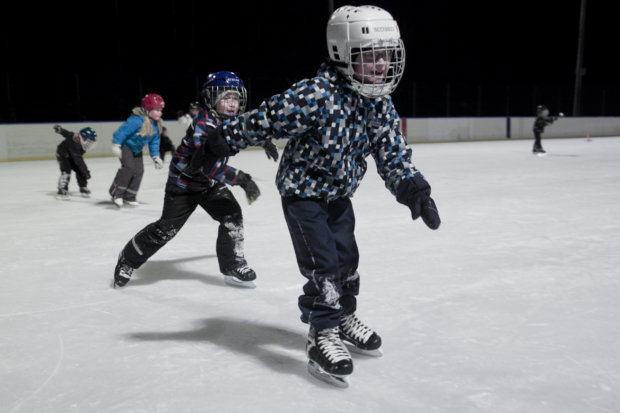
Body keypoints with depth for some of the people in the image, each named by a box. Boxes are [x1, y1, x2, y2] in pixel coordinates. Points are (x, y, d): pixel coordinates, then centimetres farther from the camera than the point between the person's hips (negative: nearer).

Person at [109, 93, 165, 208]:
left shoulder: (156, 125, -5)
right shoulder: (137, 120, -31)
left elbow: (154, 141, 5)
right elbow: (123, 130, -31)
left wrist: (156, 157, 2)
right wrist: (116, 145, -32)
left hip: (137, 149, 8)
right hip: (125, 146, -8)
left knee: (139, 171, 2)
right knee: (129, 167, -22)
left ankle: (129, 196, 13)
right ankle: (116, 193, -10)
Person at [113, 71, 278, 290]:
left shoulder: (233, 120, -5)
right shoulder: (204, 124, -31)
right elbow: (209, 166, -43)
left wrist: (265, 141, 10)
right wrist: (242, 179, -45)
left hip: (210, 183, 7)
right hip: (183, 181, -7)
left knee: (232, 216, -8)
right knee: (167, 228, -3)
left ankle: (233, 267, 6)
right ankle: (128, 259, 19)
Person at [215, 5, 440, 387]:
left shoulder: (380, 103, -7)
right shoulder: (317, 96, -30)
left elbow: (393, 152, -5)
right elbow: (266, 119, -24)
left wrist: (412, 186, -19)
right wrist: (224, 138, -19)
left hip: (338, 194, 7)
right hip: (302, 191, -7)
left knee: (347, 258, 14)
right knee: (323, 264, -11)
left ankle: (344, 317, 36)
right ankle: (323, 337, 4)